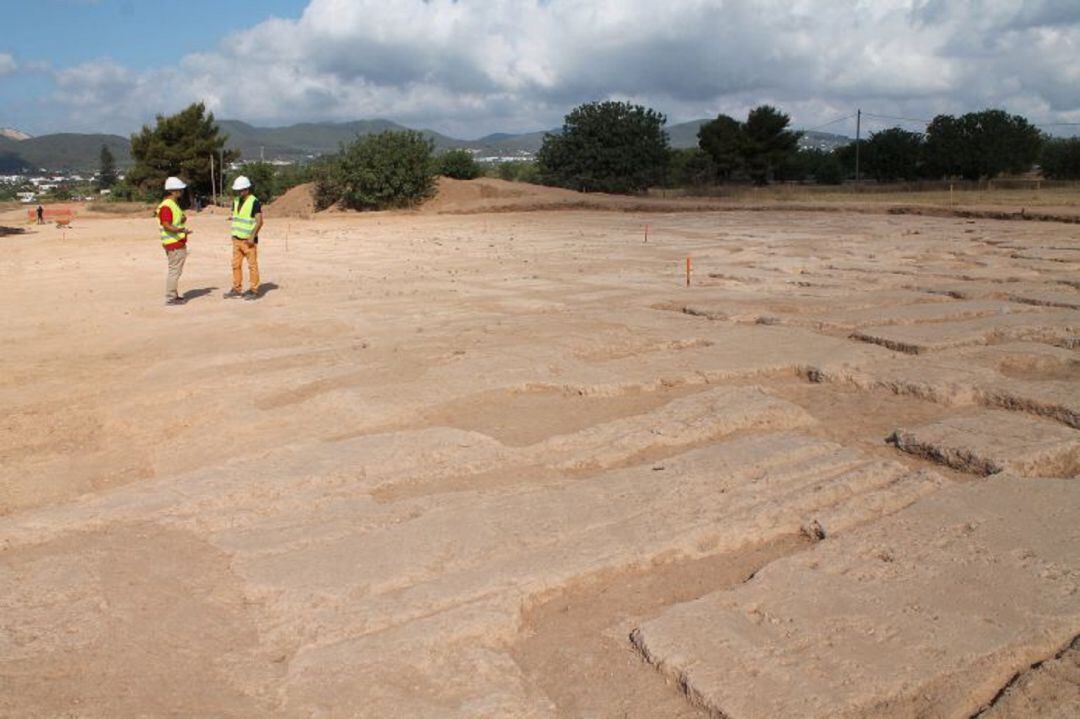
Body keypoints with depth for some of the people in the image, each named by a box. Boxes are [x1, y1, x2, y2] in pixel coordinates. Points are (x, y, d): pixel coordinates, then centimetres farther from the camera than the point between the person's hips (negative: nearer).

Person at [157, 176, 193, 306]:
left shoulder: (174, 204, 16)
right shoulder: (166, 206, -16)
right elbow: (166, 225, -25)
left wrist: (183, 219, 4)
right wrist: (179, 230, -41)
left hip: (179, 243, 11)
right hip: (173, 243, -11)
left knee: (176, 270, 16)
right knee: (174, 271, -7)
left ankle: (174, 295, 23)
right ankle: (170, 298, -3)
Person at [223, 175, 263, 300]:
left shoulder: (254, 202, -11)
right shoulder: (236, 201, 12)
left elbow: (259, 221, -15)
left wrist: (252, 236, -20)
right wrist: (233, 234, 14)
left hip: (248, 240, -7)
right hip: (237, 239, 7)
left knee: (252, 265, -2)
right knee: (236, 265, 8)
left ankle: (254, 291, 3)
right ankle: (237, 289, 15)